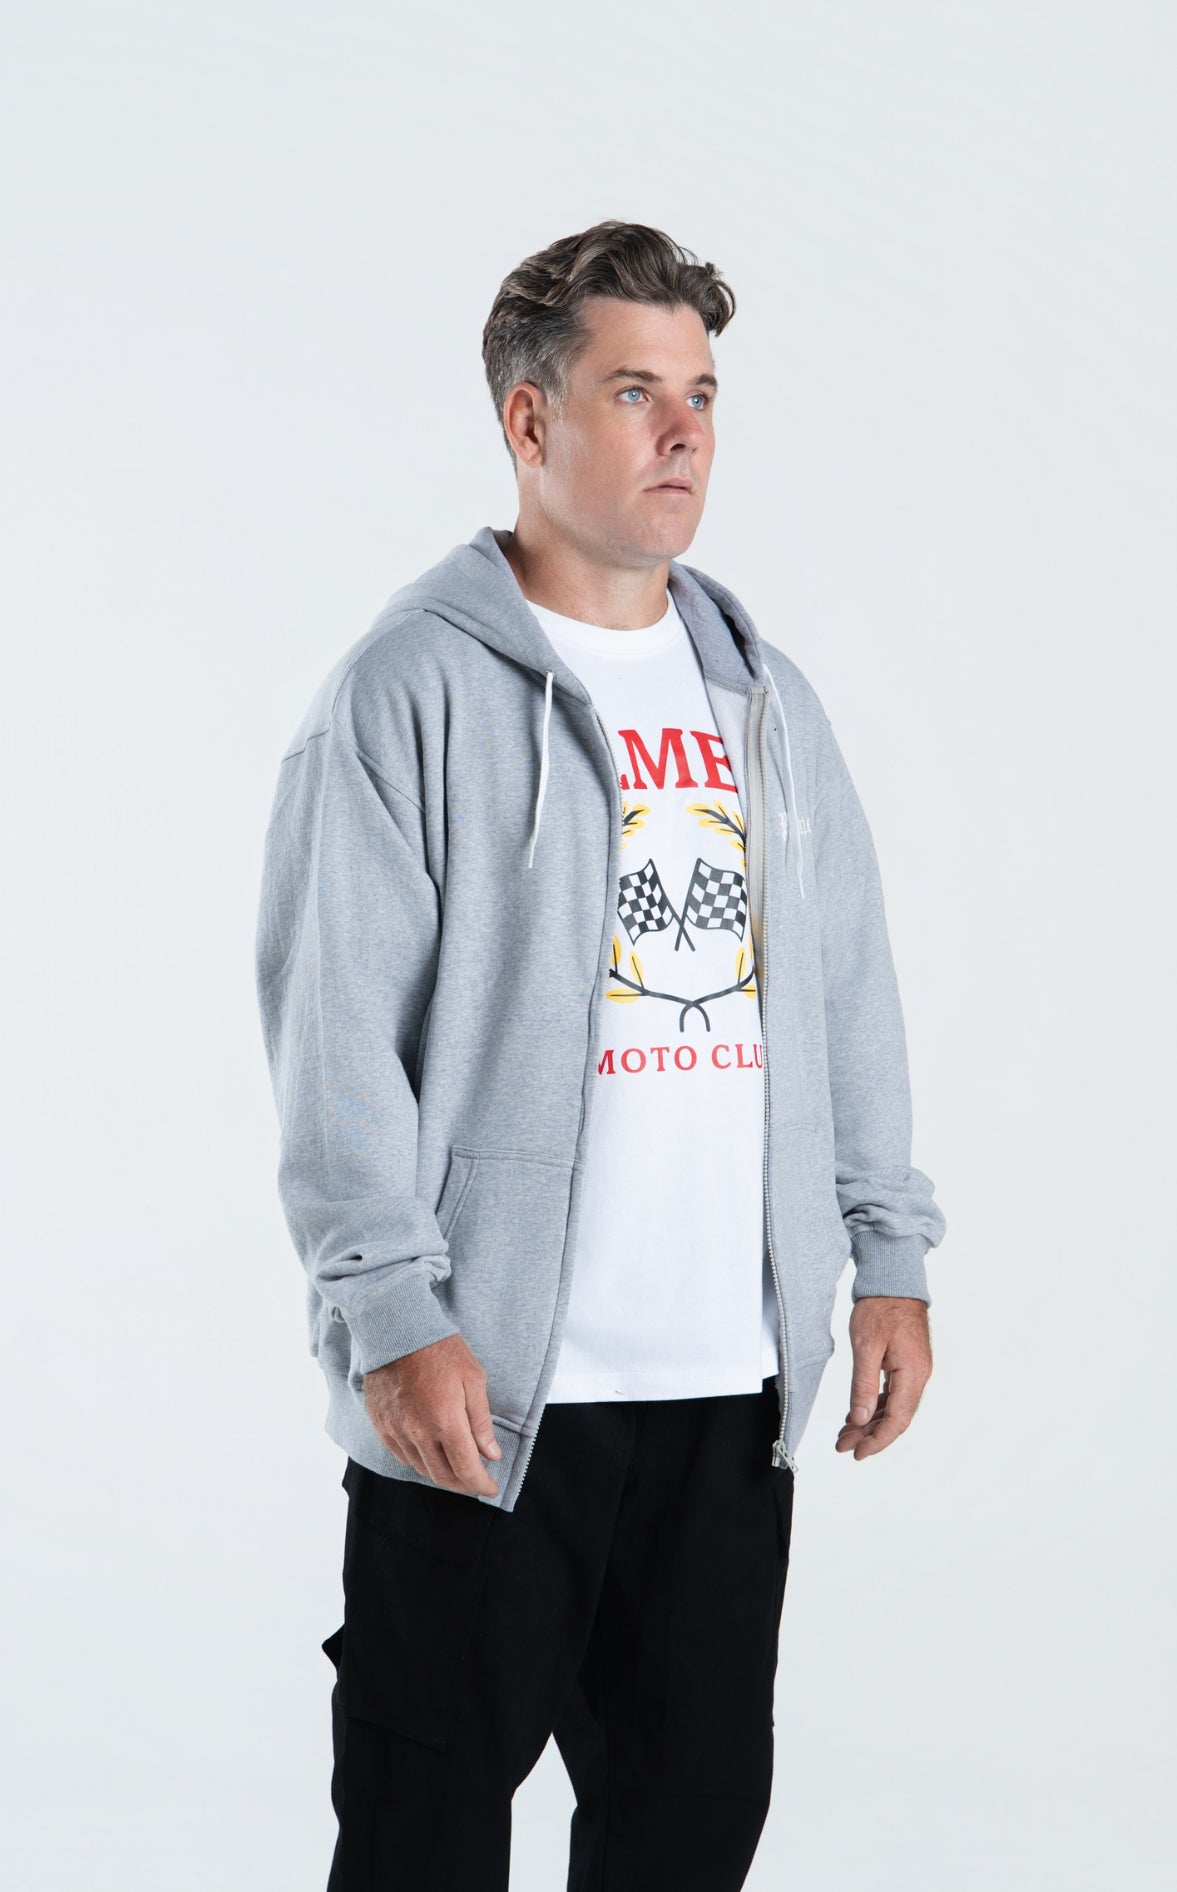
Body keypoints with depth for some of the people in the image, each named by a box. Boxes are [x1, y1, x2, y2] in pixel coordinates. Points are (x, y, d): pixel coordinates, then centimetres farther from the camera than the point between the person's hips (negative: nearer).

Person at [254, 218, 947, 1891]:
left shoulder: (762, 693, 15)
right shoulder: (415, 686, -5)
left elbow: (846, 988, 17)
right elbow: (337, 1021, -11)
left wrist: (891, 1255, 10)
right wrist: (392, 1317, -17)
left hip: (735, 1382, 6)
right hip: (489, 1381, -5)